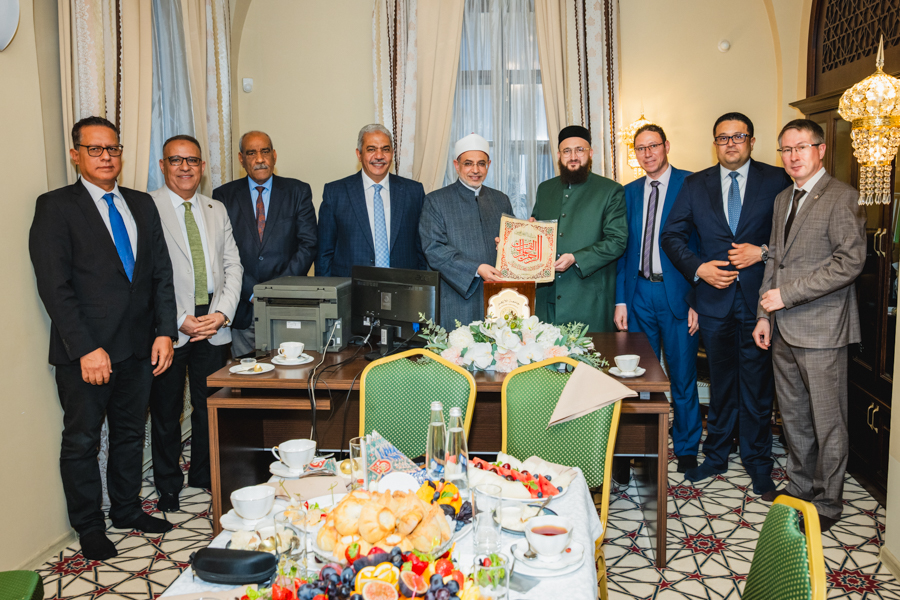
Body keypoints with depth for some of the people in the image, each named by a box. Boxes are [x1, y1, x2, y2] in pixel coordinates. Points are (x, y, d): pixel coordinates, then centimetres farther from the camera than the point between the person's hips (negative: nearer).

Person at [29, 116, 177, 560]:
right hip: (85, 351, -5)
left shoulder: (142, 205, 11)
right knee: (81, 441, 8)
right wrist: (85, 349, -18)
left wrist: (164, 331, 0)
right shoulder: (55, 207, -5)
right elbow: (54, 285, -12)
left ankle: (126, 510, 34)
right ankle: (89, 526, 25)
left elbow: (161, 272, 10)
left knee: (130, 432, 17)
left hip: (139, 346, 5)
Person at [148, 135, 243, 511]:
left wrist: (222, 312, -6)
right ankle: (168, 486, 24)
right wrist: (180, 320, -14)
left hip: (213, 323, 4)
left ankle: (204, 475, 30)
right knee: (166, 409, 8)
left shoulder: (217, 210, 14)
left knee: (209, 406, 12)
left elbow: (232, 265, 9)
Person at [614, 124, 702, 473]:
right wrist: (620, 300, 5)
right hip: (638, 293, 4)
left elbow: (703, 244, -7)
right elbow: (624, 249, 11)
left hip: (677, 293, -4)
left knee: (682, 377, 6)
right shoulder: (629, 192, 10)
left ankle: (686, 448, 23)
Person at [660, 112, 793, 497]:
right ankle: (716, 455, 27)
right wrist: (698, 268, -8)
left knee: (757, 382, 5)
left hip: (758, 297, -2)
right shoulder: (695, 185, 6)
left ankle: (757, 461, 22)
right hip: (714, 298, 2)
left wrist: (764, 252, -15)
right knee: (721, 381, 13)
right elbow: (672, 235, 5)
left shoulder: (777, 181, 1)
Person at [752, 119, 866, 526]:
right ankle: (800, 486, 32)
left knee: (827, 423, 3)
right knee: (793, 416, 16)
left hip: (821, 329, -7)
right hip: (783, 329, 7)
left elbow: (850, 262, -17)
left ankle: (826, 504, 18)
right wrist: (765, 315, 11)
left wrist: (786, 294, -17)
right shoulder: (783, 199, 16)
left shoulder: (841, 198, -9)